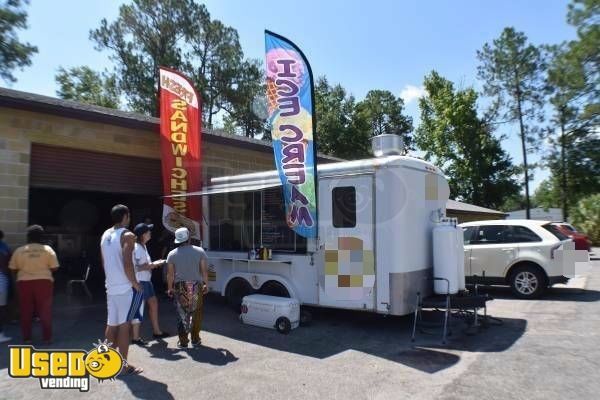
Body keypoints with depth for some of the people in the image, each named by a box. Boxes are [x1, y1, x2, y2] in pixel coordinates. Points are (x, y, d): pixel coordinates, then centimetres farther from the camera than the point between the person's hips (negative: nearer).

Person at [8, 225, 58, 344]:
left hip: (24, 282, 1)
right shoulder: (48, 249, -3)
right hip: (44, 282, -1)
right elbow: (54, 268, -3)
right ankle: (47, 338, 9)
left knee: (26, 312, 11)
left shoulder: (19, 250, 1)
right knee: (45, 311, 5)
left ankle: (27, 338, 15)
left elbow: (13, 269, 5)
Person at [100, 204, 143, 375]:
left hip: (111, 286, 8)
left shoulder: (105, 235, 12)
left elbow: (104, 263, 18)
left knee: (112, 324, 15)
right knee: (125, 324, -2)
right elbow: (127, 264, -22)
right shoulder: (127, 235, -13)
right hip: (126, 287, -8)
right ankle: (124, 365, 4)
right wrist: (135, 283, -12)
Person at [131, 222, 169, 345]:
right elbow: (142, 267, -23)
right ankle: (136, 337, 11)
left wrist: (154, 264, 4)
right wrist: (156, 264, -13)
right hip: (140, 281, -10)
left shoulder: (143, 246, 11)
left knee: (153, 303, 15)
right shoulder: (137, 248, -19)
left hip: (146, 280, 10)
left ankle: (156, 331, 27)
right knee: (139, 308, -1)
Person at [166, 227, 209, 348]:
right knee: (196, 314, 11)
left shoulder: (172, 254, -2)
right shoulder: (199, 251, -4)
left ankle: (183, 341, 13)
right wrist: (205, 284, 8)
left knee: (181, 314, 10)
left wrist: (170, 288, 10)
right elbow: (204, 270, -4)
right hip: (196, 286, 0)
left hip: (180, 287, 1)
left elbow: (170, 274, -1)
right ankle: (195, 339, 17)